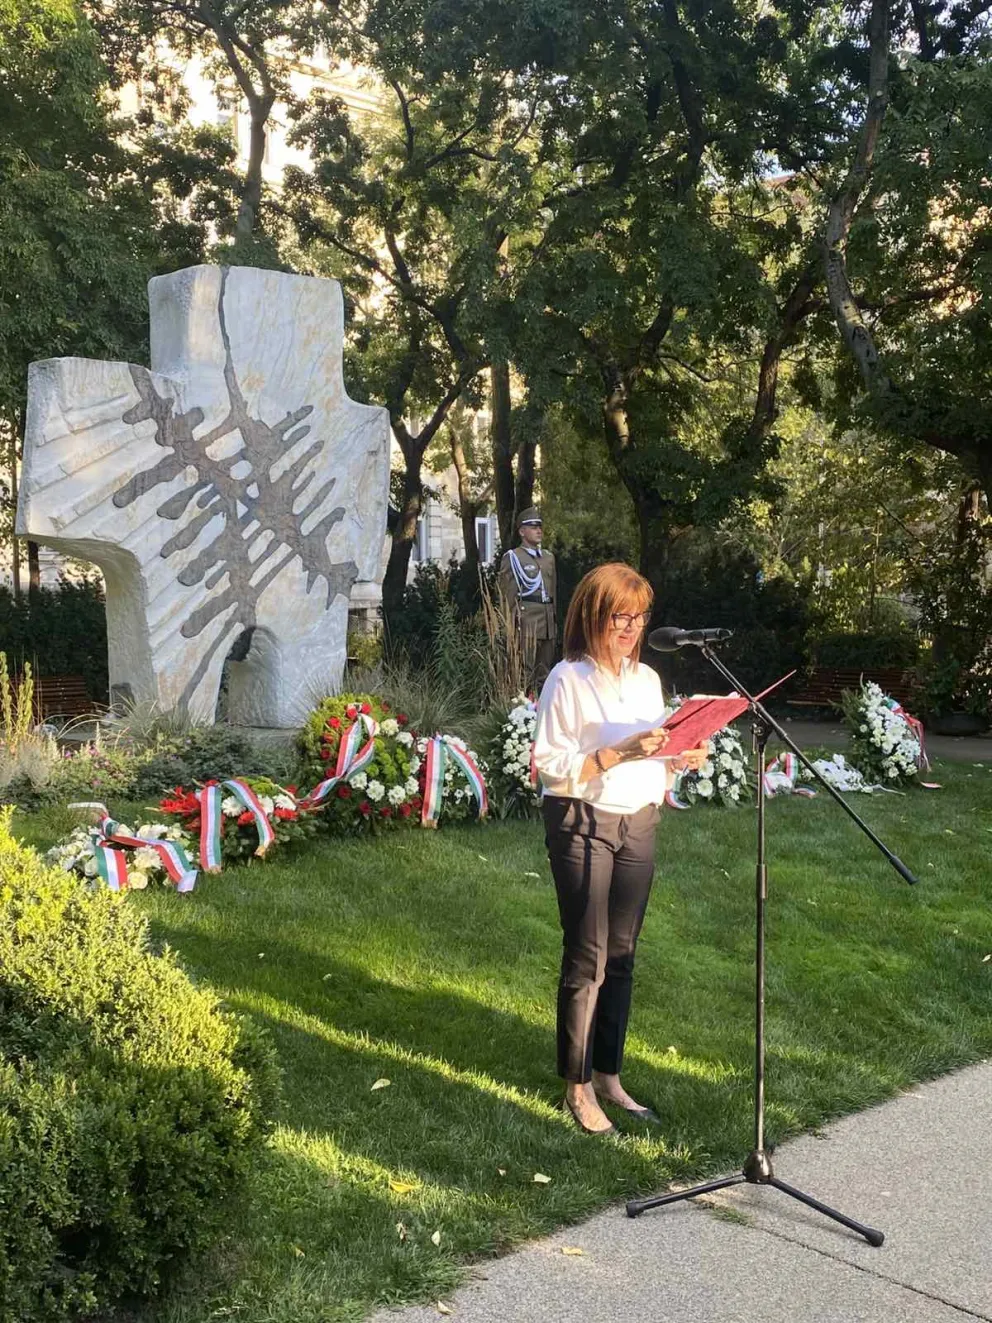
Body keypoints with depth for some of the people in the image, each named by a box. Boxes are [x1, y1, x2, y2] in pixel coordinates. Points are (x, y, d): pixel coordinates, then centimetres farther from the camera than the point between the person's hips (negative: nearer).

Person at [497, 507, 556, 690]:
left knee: (545, 670, 9)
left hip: (549, 619, 7)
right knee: (524, 670, -10)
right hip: (526, 618, -7)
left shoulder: (549, 557, 19)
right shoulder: (512, 558, 0)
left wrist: (555, 619, 17)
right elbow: (506, 594, -5)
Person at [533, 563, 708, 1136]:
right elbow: (550, 765, -15)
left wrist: (682, 759, -4)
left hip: (639, 826, 6)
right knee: (587, 959, -1)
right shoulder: (568, 680, -10)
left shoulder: (647, 679, 10)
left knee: (622, 957, 11)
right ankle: (578, 1086, 11)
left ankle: (609, 1077, 23)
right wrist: (617, 754, -23)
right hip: (584, 827, -6)